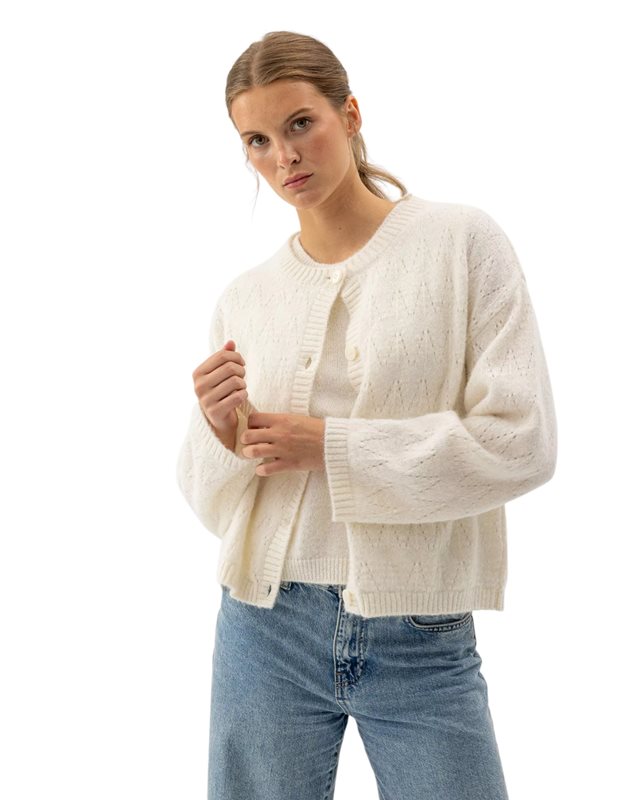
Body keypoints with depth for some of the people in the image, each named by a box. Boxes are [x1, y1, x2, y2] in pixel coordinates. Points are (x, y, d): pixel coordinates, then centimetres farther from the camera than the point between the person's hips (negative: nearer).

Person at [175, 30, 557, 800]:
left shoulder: (463, 240, -4)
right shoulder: (243, 296, 4)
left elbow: (521, 442, -11)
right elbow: (208, 499, 10)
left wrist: (330, 446, -12)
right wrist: (222, 439, -12)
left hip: (423, 641, -2)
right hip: (267, 628, 3)